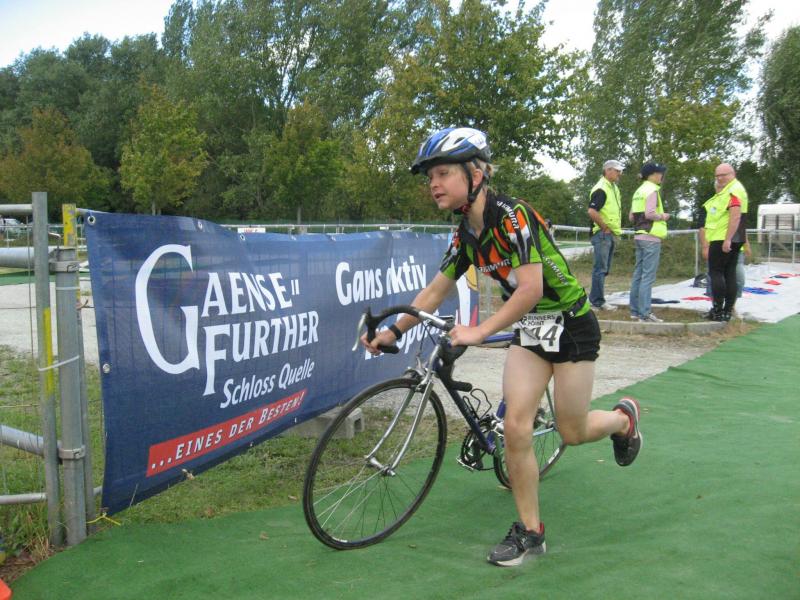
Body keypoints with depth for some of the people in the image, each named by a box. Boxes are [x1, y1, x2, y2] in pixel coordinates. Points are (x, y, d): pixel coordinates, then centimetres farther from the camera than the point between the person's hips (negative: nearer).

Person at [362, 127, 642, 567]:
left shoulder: (512, 215, -25)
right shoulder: (465, 234, -1)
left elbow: (531, 289, -31)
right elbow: (434, 292, 7)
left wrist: (479, 332, -34)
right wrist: (393, 331, 3)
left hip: (571, 325, -6)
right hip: (529, 329, 6)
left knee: (572, 432, 6)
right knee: (515, 426, -6)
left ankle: (624, 418, 40)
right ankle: (530, 531, 9)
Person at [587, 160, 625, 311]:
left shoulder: (614, 188, 16)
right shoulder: (601, 189, -15)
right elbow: (592, 212, -25)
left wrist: (617, 228, 14)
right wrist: (604, 227, -18)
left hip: (611, 234, 10)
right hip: (602, 234, -10)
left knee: (604, 269, 14)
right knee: (601, 268, -6)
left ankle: (594, 298, 22)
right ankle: (598, 301, -1)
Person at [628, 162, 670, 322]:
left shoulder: (638, 191, 15)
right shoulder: (652, 190, -10)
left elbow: (631, 216, 16)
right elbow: (649, 213, -22)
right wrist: (662, 216, -6)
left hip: (639, 236, 9)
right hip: (651, 237, -9)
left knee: (638, 274, 11)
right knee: (648, 276, -8)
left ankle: (635, 311, 15)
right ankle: (645, 313, -8)